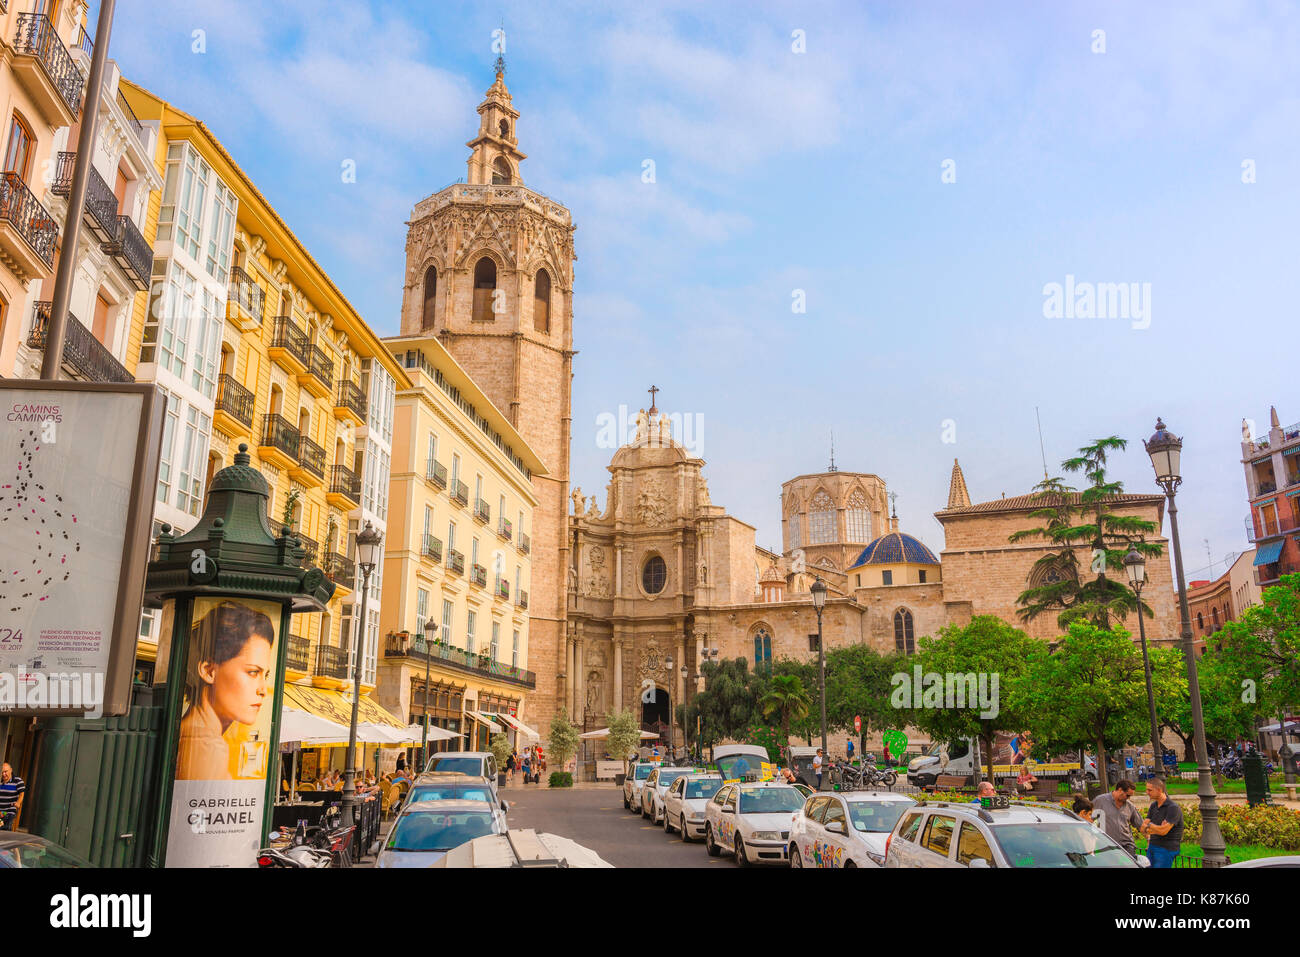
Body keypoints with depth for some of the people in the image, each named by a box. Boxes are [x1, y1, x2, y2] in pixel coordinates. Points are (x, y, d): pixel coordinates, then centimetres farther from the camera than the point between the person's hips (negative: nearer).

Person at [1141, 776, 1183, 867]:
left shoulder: (1173, 808, -14)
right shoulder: (1153, 806, 9)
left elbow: (1163, 831, -19)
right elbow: (1143, 828, 6)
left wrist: (1149, 826, -4)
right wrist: (1157, 828, -11)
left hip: (1166, 849, -7)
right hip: (1152, 847, 7)